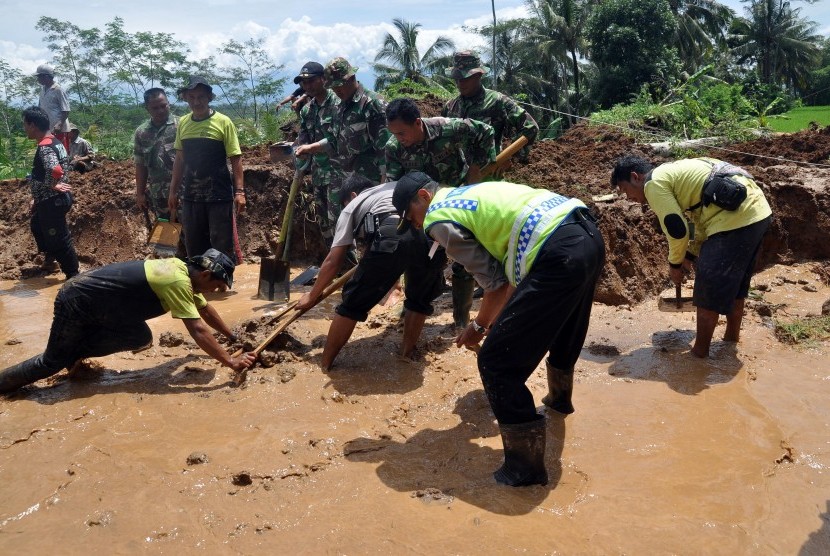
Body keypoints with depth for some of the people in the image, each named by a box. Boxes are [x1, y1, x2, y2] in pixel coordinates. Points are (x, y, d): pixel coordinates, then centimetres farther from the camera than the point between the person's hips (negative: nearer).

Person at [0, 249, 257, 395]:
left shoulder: (182, 268, 1)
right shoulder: (178, 282, -27)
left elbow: (205, 309, 15)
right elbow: (198, 329, -32)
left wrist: (233, 337, 17)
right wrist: (230, 361, -32)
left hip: (97, 303, 9)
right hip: (78, 302, -9)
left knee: (141, 338, 1)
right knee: (53, 362, 6)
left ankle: (74, 353, 13)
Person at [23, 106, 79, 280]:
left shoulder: (44, 148, -22)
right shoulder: (54, 142, 9)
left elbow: (55, 170, -41)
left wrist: (52, 186, -20)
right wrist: (37, 198, 19)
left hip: (52, 201, -10)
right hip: (49, 200, 10)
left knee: (58, 239, -1)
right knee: (37, 225, 30)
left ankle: (73, 275, 9)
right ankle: (50, 258, 43)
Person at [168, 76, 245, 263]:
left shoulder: (223, 122, -6)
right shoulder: (183, 123, 7)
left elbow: (235, 158, -6)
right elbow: (180, 159, 15)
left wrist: (239, 191, -12)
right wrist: (173, 190, 14)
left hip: (219, 196, -5)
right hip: (191, 196, 5)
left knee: (223, 246, -1)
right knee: (194, 247, 12)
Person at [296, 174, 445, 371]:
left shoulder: (352, 207, 31)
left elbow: (333, 261, 29)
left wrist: (312, 296, 41)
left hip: (390, 236, -3)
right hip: (433, 234, 3)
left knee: (353, 304, 14)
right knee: (420, 300, 30)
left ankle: (324, 366, 24)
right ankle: (405, 357, 33)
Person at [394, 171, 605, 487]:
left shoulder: (438, 218, 2)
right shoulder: (471, 195, 29)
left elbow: (495, 281, 2)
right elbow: (507, 269, 28)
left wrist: (479, 326, 18)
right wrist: (493, 319, 33)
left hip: (559, 256, -10)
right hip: (589, 235, 10)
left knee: (496, 363, -1)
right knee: (562, 329, 36)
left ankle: (525, 467, 8)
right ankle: (560, 398, 64)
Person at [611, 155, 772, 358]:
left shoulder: (654, 182, -6)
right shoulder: (674, 172, 24)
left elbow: (677, 230, -9)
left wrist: (675, 264, 7)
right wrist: (691, 255, 27)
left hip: (736, 219, -10)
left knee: (709, 290, 1)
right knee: (734, 283, 24)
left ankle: (700, 352, 13)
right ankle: (732, 338, 39)